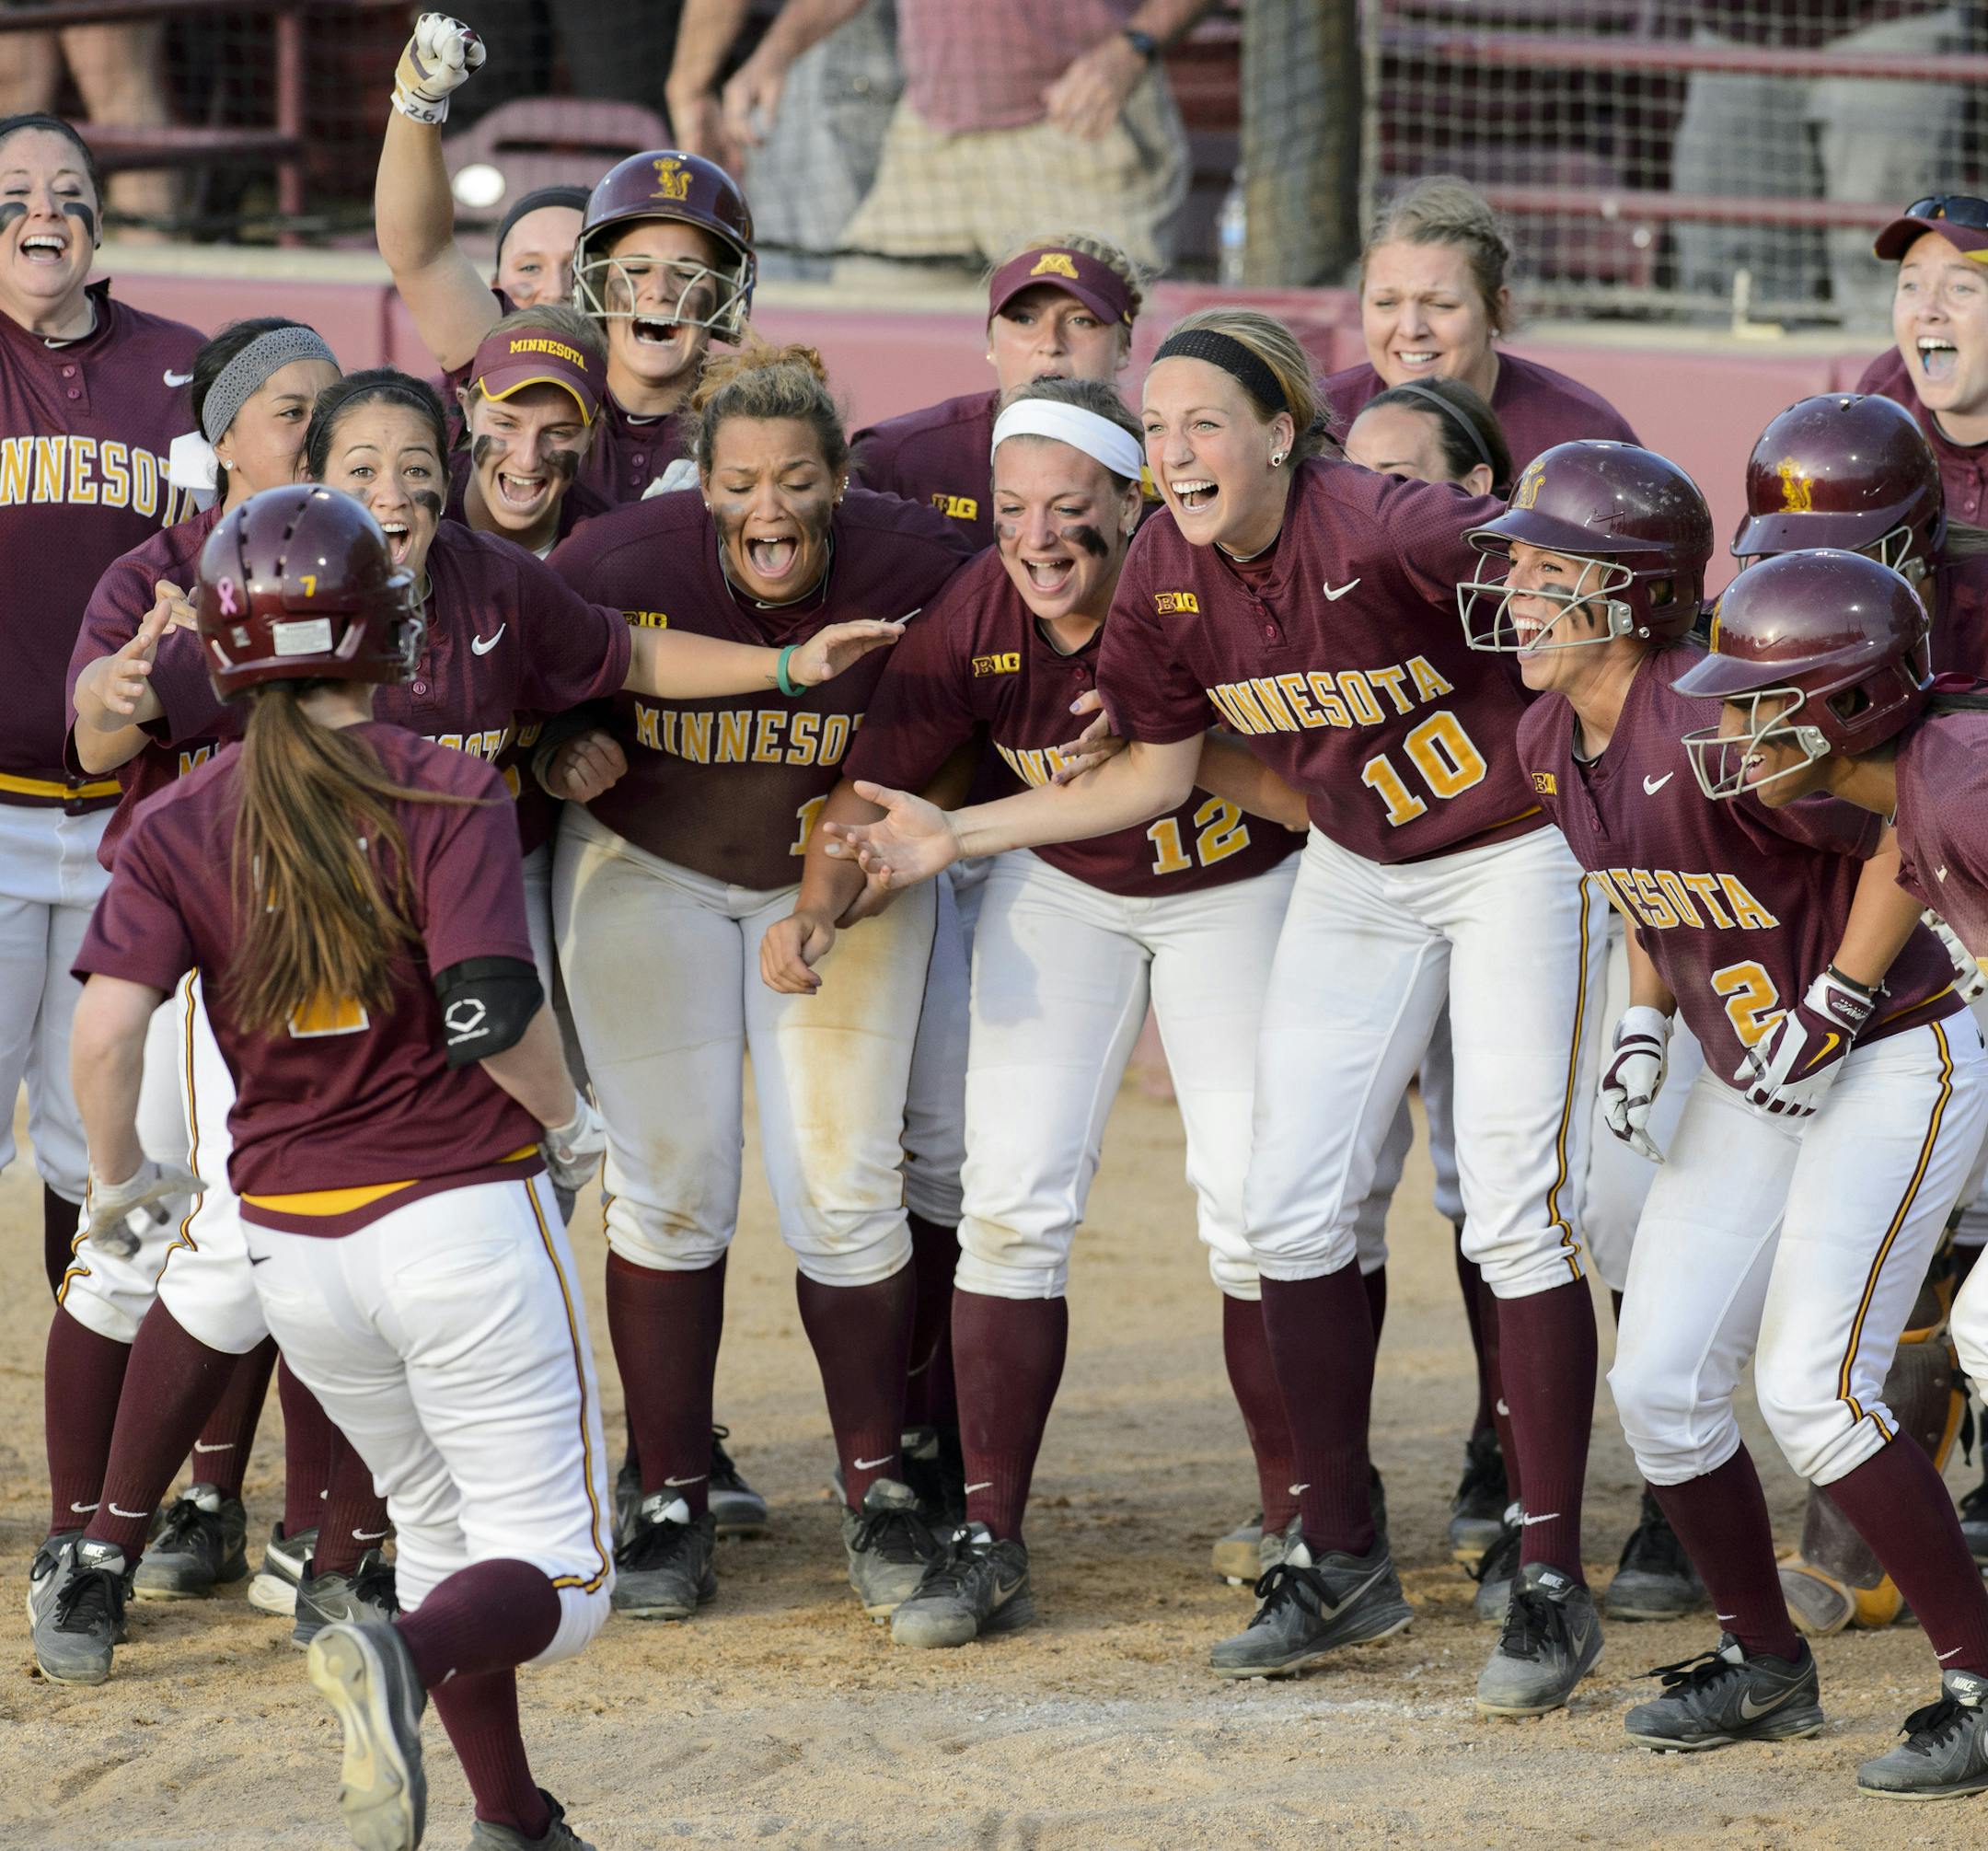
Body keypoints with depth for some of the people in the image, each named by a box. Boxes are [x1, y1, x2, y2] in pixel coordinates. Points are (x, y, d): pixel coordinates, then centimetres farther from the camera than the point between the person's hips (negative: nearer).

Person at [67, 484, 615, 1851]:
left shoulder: (182, 826, 0)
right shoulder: (447, 793, -9)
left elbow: (107, 1028, -11)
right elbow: (492, 1015, -20)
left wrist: (116, 1178, 7)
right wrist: (570, 1123, 0)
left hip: (292, 1245, 4)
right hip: (462, 1214, -4)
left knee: (441, 1523, 24)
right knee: (555, 1576, -1)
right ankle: (406, 1661, -32)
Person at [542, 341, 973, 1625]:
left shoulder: (913, 567, -23)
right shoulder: (623, 565, -24)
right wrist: (564, 760, -23)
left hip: (839, 881, 0)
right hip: (649, 873, 0)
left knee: (844, 1192, -3)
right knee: (671, 1186, -1)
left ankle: (878, 1488, 12)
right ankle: (671, 1504, 10)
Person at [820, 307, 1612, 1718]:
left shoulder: (1387, 530, -29)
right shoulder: (1167, 574, -9)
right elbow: (1157, 771, 4)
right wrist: (956, 836, 1)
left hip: (1515, 853, -7)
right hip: (1355, 873, 7)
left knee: (1517, 1212, -12)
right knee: (1290, 1212, 4)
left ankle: (1554, 1585, -3)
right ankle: (1341, 1562, 17)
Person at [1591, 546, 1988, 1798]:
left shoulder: (1705, 739, -24)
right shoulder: (1555, 742, 2)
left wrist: (1831, 1006, -18)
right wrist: (1647, 1020, 6)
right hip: (1749, 1090, 9)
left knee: (1814, 1389, -18)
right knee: (1660, 1387, 5)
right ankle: (1764, 1665, 23)